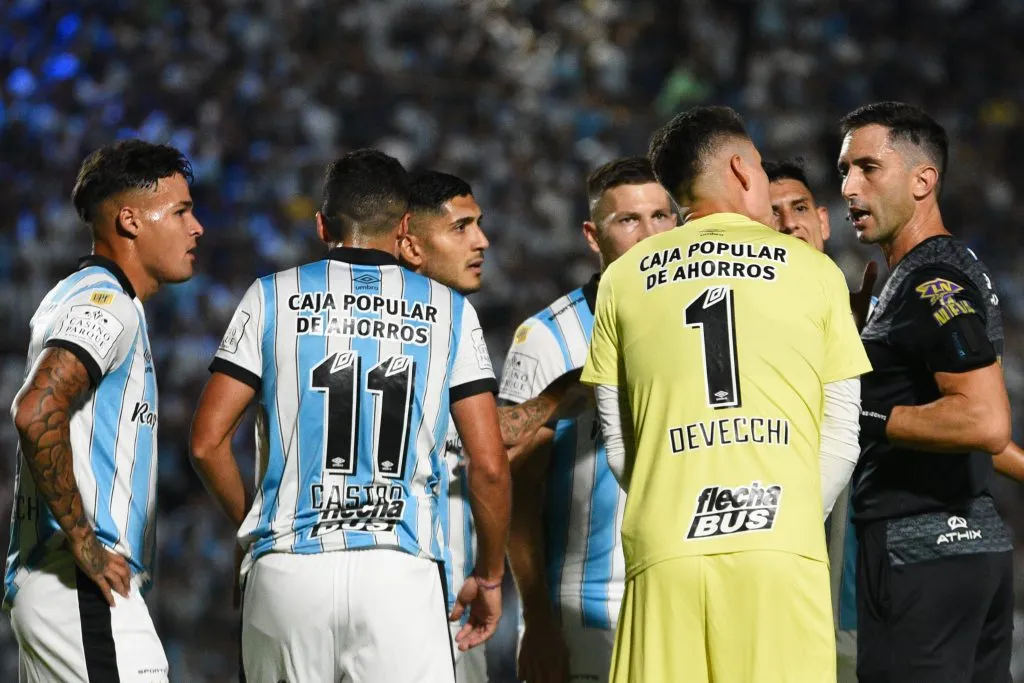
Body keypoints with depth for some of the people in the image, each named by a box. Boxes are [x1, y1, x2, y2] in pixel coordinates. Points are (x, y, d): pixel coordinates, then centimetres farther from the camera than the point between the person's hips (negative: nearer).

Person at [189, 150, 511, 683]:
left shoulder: (272, 299, 7)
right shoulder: (449, 312, 8)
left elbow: (207, 442, 3)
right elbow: (489, 465, 4)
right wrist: (489, 576, 17)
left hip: (285, 576, 1)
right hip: (402, 576, -1)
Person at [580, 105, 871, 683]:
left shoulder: (624, 278, 13)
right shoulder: (812, 269, 10)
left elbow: (618, 446, 13)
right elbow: (843, 435, 9)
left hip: (664, 552, 1)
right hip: (783, 549, -1)